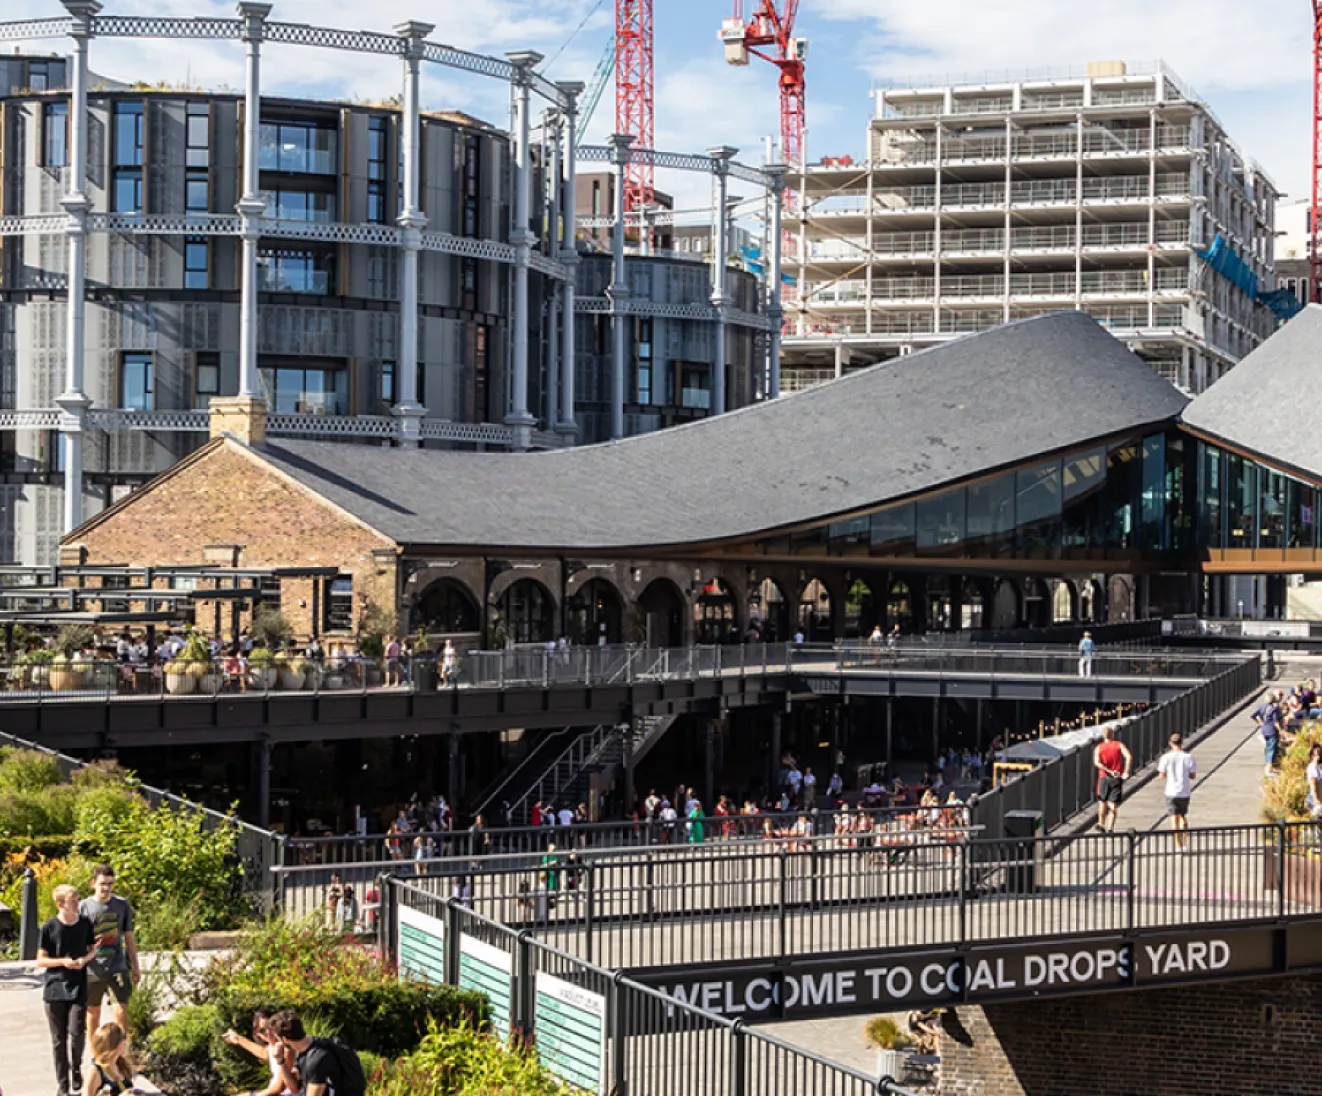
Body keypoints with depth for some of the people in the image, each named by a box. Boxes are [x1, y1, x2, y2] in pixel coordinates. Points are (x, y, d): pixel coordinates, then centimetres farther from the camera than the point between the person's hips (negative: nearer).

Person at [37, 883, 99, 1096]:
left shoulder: (85, 924, 0)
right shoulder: (49, 927, -6)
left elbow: (93, 949, 13)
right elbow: (40, 960, -2)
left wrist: (85, 959, -9)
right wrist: (63, 961, -17)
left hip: (78, 989, 1)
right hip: (54, 989, -1)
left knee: (76, 1033, -9)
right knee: (58, 1039, 4)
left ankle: (76, 1070, 18)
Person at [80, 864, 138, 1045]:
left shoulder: (122, 905, 4)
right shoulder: (83, 907, -2)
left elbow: (129, 937, 11)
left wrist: (135, 967, 13)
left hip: (117, 968, 0)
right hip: (92, 970, 0)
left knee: (121, 1013, -8)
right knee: (93, 1013, 10)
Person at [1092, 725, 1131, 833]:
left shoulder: (1098, 748, 2)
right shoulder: (1119, 745, 0)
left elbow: (1097, 763, -15)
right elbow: (1129, 757, -17)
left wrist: (1110, 772, -15)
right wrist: (1126, 772, -14)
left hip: (1104, 778, 1)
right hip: (1117, 779, -1)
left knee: (1102, 801, 20)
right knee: (1113, 804, 1)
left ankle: (1101, 825, 32)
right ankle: (1110, 828, -8)